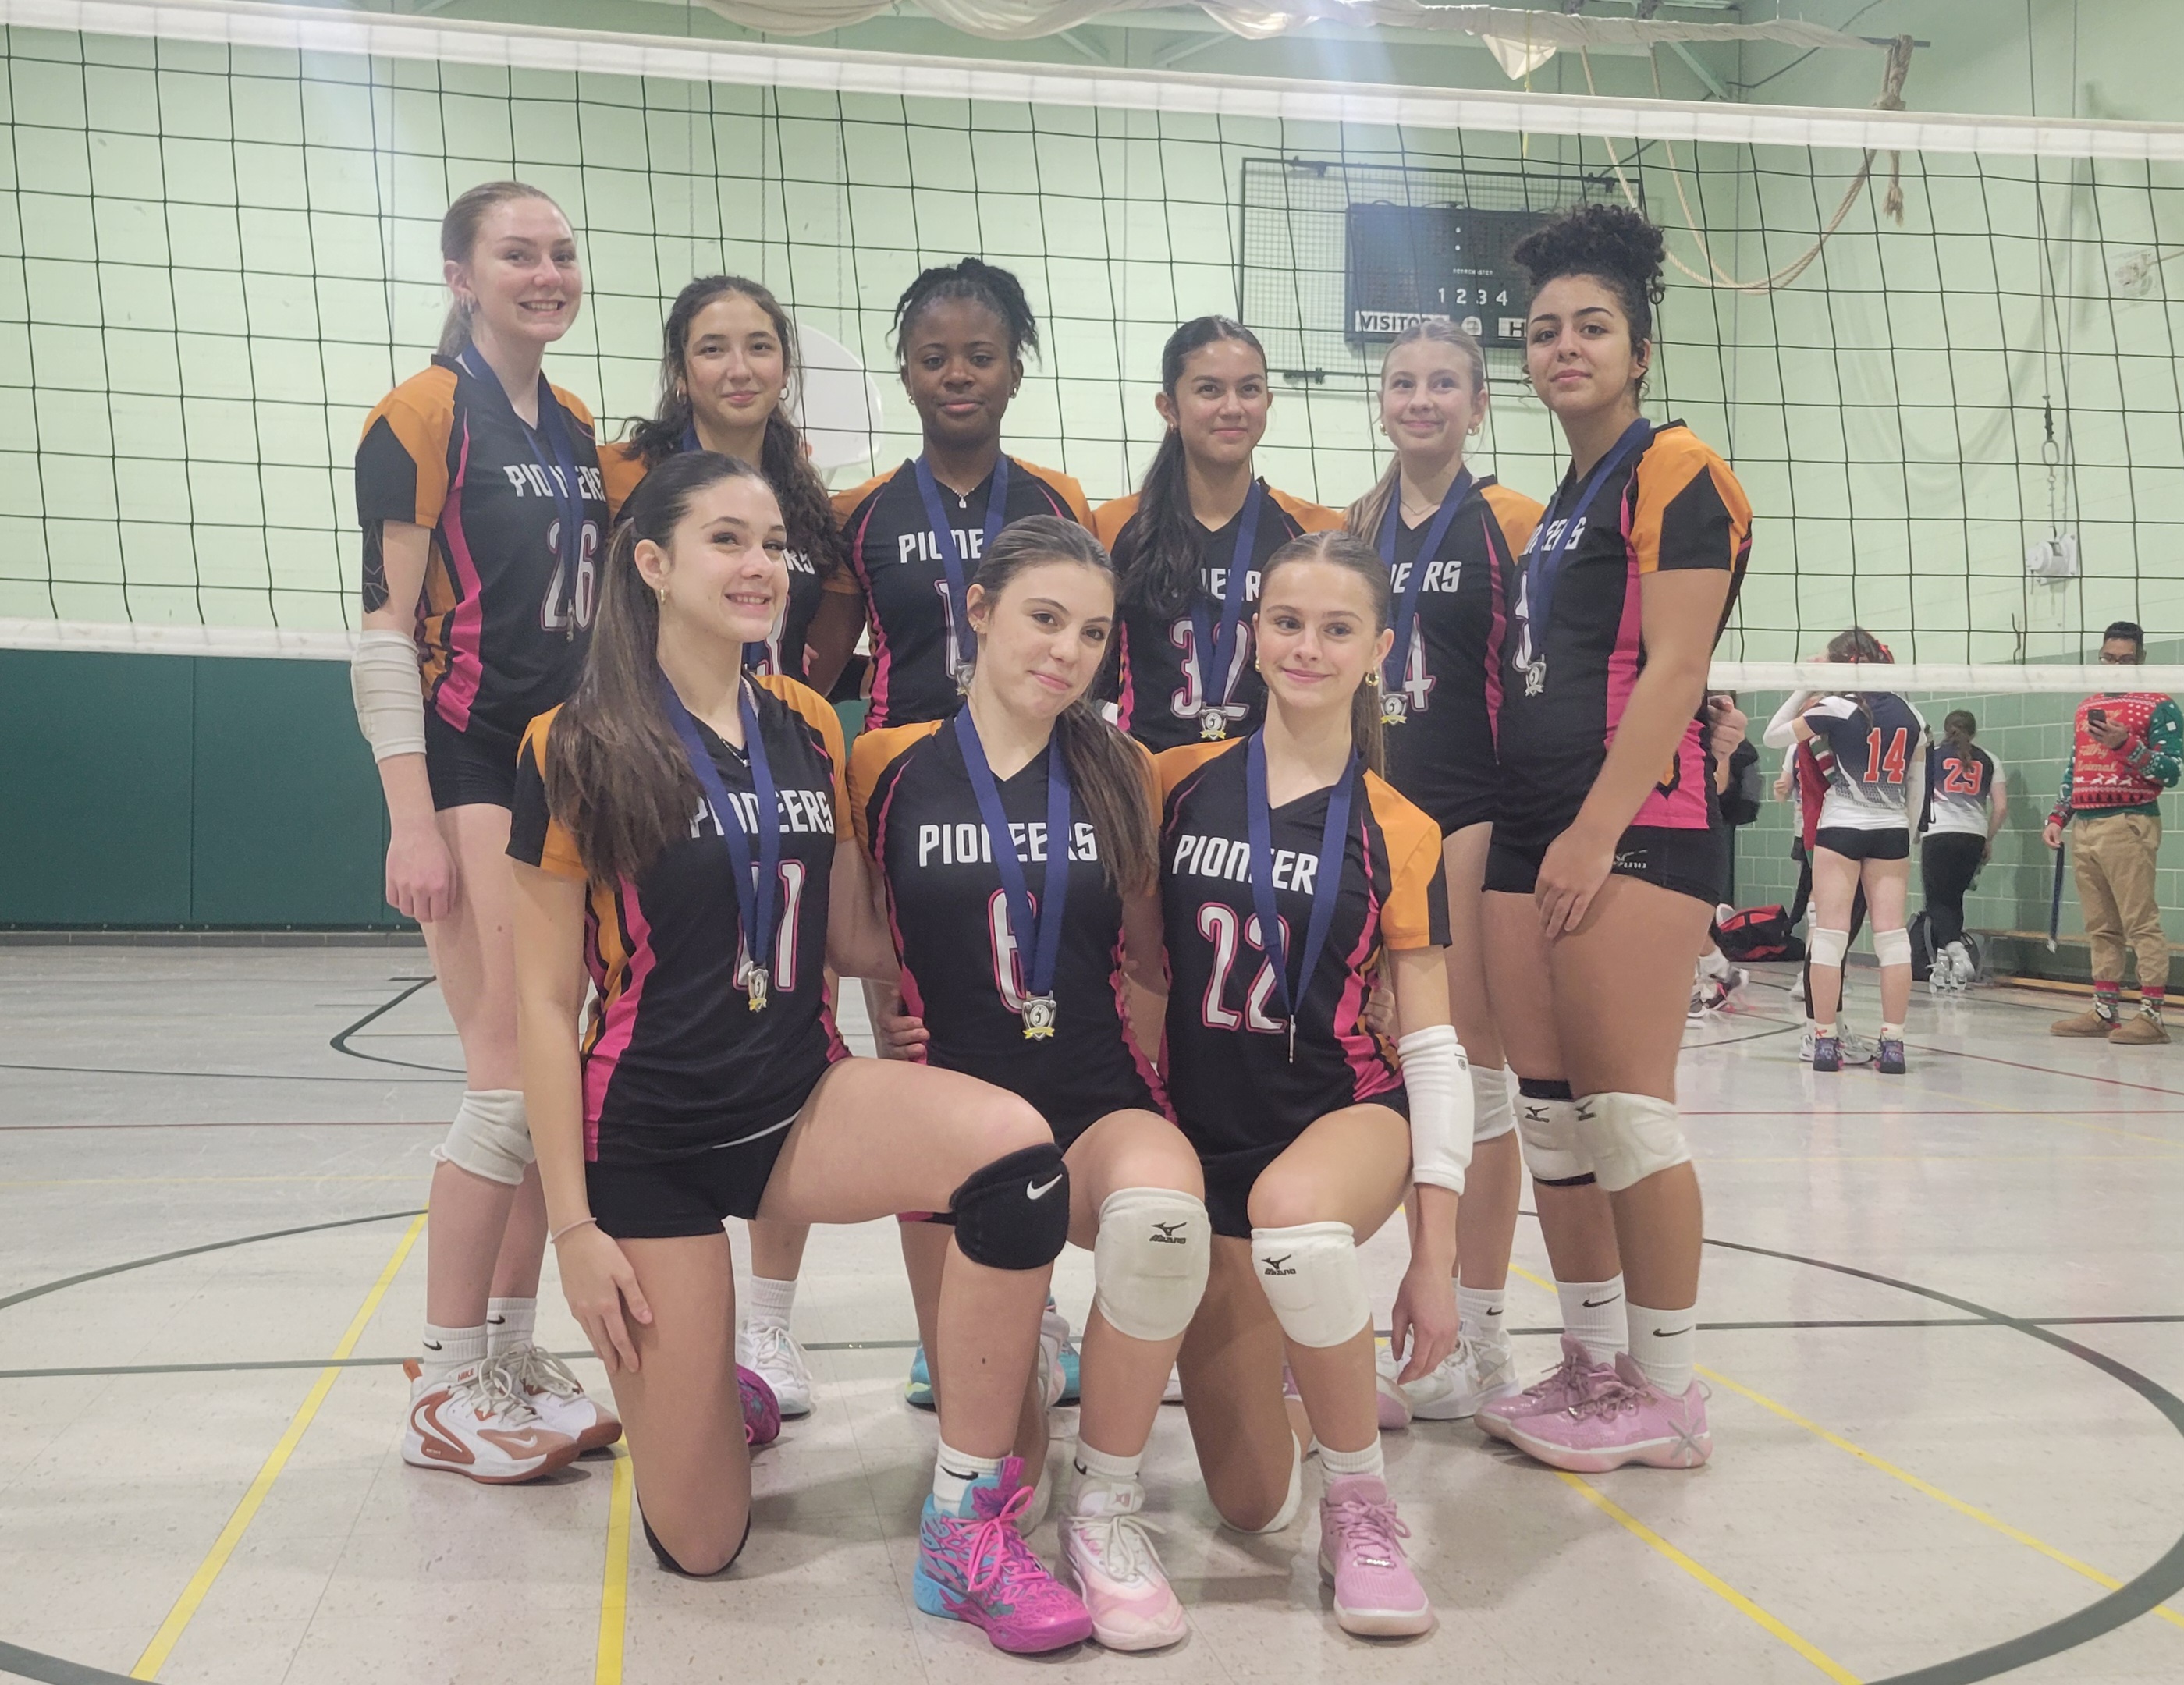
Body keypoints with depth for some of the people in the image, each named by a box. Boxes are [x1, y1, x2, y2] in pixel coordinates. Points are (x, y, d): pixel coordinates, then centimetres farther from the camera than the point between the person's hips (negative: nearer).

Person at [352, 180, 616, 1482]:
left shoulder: (579, 430, 14)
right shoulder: (424, 416, -6)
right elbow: (386, 629, -11)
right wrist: (413, 822, -18)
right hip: (470, 772, -7)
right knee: (512, 1085, -9)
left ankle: (514, 1352, 18)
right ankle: (446, 1389, 3)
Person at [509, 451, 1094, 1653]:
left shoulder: (809, 729, 6)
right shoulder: (575, 751, -7)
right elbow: (546, 1003, -7)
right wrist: (573, 1224, -10)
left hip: (802, 1100, 4)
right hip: (647, 1135, -3)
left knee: (1011, 1142, -31)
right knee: (698, 1545, -3)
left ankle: (966, 1526, -18)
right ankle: (709, 1391, 34)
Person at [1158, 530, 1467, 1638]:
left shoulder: (1398, 835, -5)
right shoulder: (1180, 785, -1)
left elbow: (1433, 1050, -5)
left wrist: (1434, 1256, -10)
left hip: (1347, 1112, -2)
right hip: (1206, 1136, 2)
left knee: (1292, 1209, -42)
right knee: (1251, 1506, 2)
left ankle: (1361, 1505, -19)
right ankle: (1288, 1351, 37)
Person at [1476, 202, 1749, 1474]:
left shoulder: (1675, 470, -4)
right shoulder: (1555, 506, 22)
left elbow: (1673, 668, -13)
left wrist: (1595, 831, -19)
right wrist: (1535, 834, 14)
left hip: (1635, 824, -9)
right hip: (1531, 827, 9)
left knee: (1626, 1104, -8)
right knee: (1548, 1106, 8)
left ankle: (1668, 1394, 3)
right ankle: (1594, 1365, 18)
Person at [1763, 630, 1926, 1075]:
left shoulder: (1836, 708, -7)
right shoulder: (1911, 715, 7)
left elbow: (1774, 735, 2)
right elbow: (1917, 787, 12)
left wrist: (1803, 689, 6)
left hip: (1841, 826, -4)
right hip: (1892, 831, 4)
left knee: (1830, 933, -1)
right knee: (1892, 933, 3)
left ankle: (1825, 1041, -1)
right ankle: (1893, 1042, 2)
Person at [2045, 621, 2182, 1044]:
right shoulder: (2086, 708, 22)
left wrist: (2126, 745, -19)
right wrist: (2058, 817, 19)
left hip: (2129, 824, -7)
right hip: (2084, 828, 7)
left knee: (2141, 924, -9)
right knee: (2100, 928, 8)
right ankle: (2105, 1011, 12)